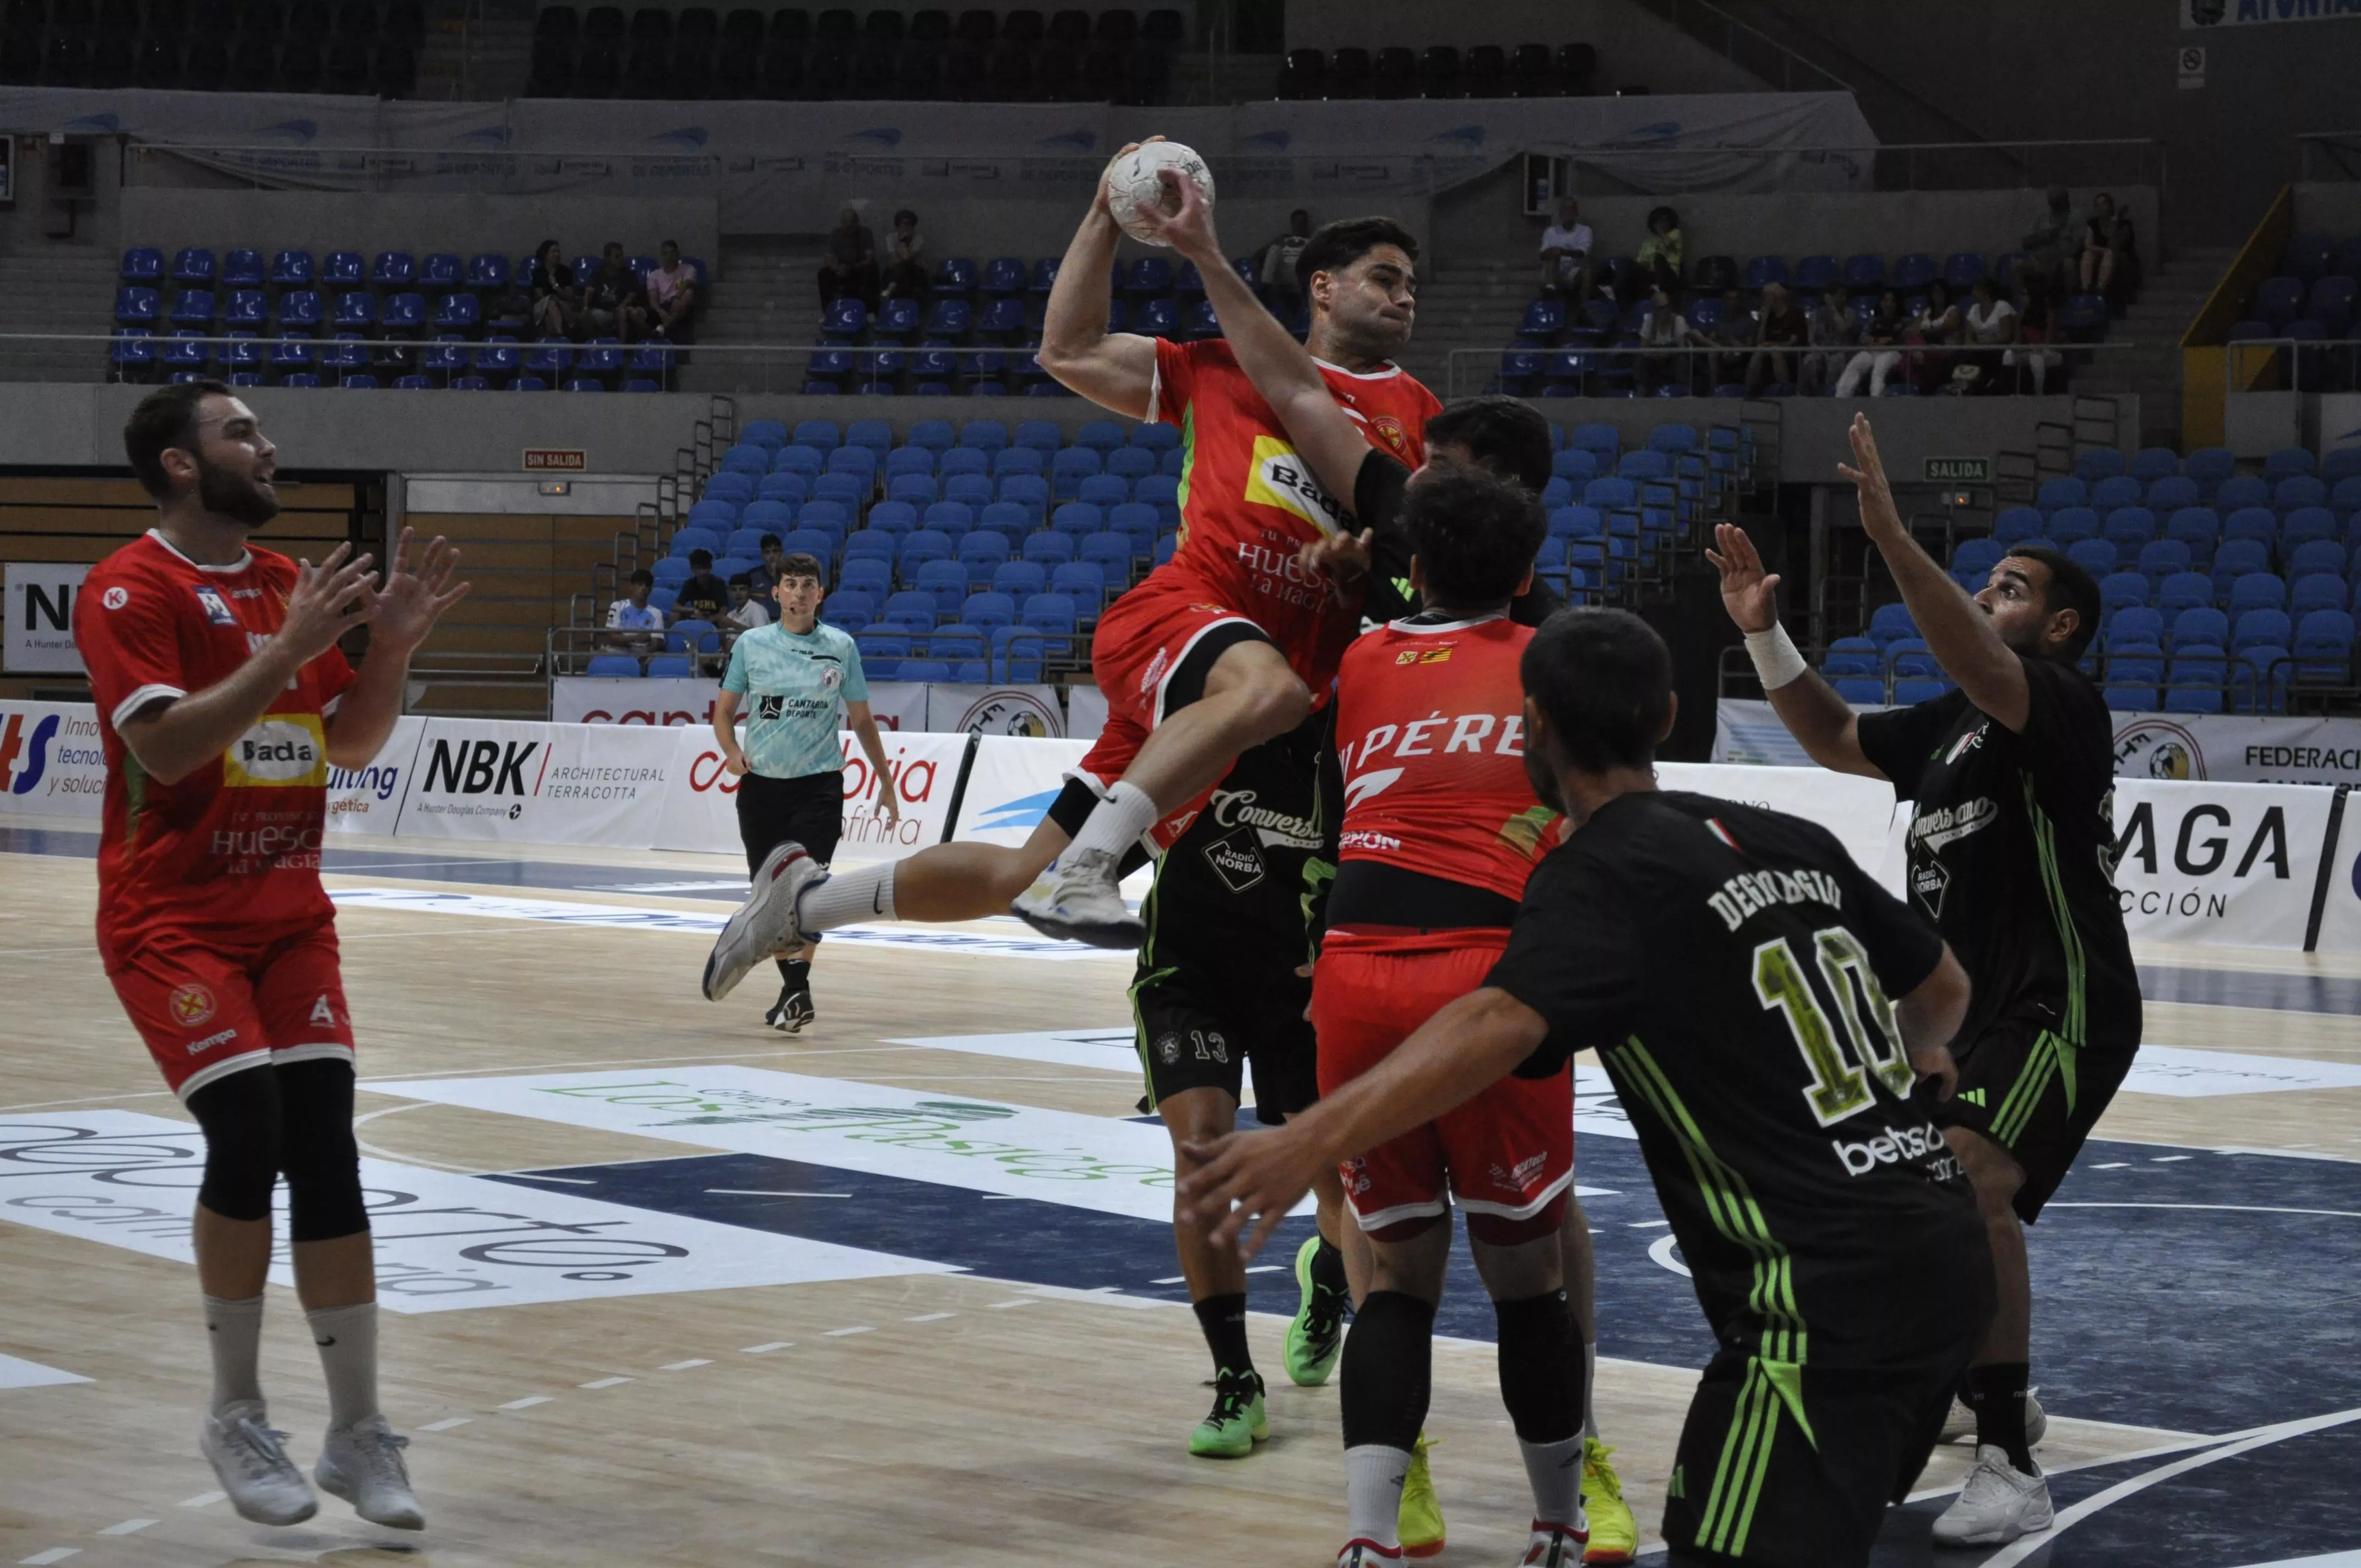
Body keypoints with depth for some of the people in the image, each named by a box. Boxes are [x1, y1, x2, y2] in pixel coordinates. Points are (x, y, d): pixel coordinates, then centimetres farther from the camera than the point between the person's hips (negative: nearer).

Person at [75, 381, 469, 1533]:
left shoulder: (291, 583, 12)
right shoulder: (133, 588, -10)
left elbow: (352, 747, 14)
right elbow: (166, 746, -22)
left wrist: (392, 648, -2)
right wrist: (289, 648, -23)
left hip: (290, 915, 6)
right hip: (172, 920, -6)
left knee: (326, 1149, -2)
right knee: (250, 1132, -18)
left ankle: (359, 1434, 5)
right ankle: (236, 1417, 1)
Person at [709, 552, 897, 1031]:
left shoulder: (841, 646, 2)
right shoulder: (751, 644, 3)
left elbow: (861, 719, 10)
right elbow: (724, 710, 11)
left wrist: (886, 782, 11)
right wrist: (732, 750, -8)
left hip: (819, 786, -2)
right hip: (761, 785, 2)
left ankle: (798, 988, -22)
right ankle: (792, 988, 22)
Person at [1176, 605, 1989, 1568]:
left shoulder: (1600, 875, -8)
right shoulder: (1789, 843, 13)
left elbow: (1501, 1025, -28)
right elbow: (1943, 990, 27)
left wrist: (1310, 1142, -40)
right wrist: (1913, 1055, 52)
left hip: (1828, 1298, -8)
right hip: (1944, 1257, 8)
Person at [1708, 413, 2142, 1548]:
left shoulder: (2062, 706, -12)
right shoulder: (1953, 723, 14)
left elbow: (1981, 671, -33)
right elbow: (1837, 741, 22)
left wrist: (1891, 537, -41)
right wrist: (1764, 634, 8)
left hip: (2058, 1007, -10)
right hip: (1971, 1004, 10)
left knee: (1965, 1188, -31)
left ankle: (2011, 1467, -28)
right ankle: (1993, 1392, 42)